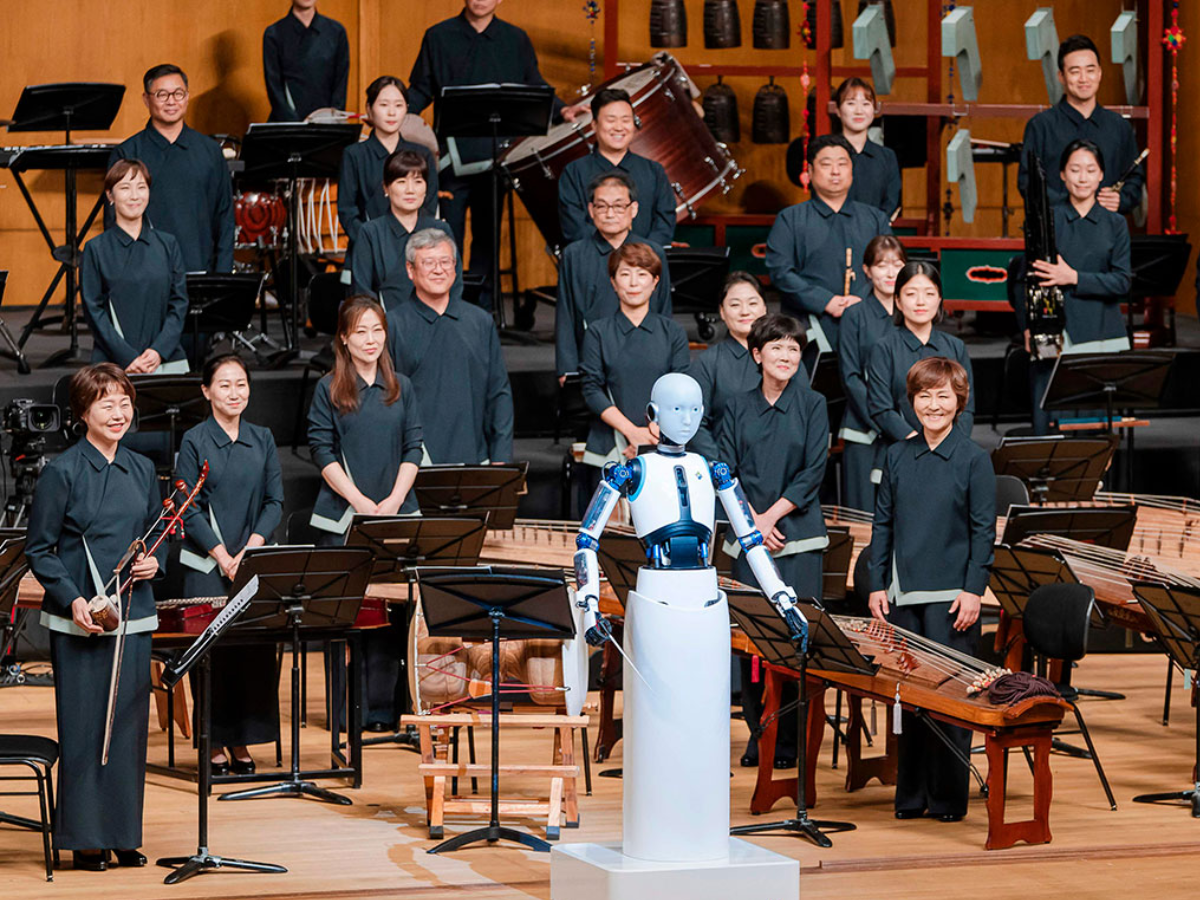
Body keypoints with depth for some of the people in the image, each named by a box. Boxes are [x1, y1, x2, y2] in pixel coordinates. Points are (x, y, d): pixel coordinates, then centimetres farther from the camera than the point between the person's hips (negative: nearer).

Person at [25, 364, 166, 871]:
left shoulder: (141, 470, 9)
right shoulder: (62, 472, -6)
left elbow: (157, 535, 20)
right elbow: (38, 549, -5)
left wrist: (155, 560, -2)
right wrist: (72, 600, -17)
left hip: (133, 615, 5)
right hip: (79, 619, -5)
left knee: (129, 724, 7)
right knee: (84, 728, -2)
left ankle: (124, 835, 16)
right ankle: (86, 839, 6)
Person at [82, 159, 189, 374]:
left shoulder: (168, 245, 11)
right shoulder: (96, 249, 4)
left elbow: (179, 304, 8)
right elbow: (94, 310, -1)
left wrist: (159, 351, -7)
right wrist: (128, 358, -11)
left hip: (167, 360, 2)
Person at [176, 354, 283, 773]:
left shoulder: (262, 439, 10)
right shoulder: (195, 441, 0)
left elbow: (275, 501, 9)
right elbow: (189, 510, -4)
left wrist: (251, 549, -5)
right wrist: (224, 557, -11)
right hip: (207, 566, -3)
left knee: (256, 649, -2)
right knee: (215, 651, -5)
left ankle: (242, 745, 7)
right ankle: (216, 745, 2)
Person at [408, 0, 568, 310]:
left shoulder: (516, 40, 10)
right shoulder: (439, 38, 6)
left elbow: (536, 87, 13)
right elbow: (421, 89, 6)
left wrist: (560, 110, -4)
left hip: (495, 156, 1)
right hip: (452, 155, -1)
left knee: (488, 236, 7)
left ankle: (481, 307, 13)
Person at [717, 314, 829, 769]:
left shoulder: (812, 405, 4)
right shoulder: (738, 407, 9)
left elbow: (813, 471, -2)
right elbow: (725, 471, 4)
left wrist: (772, 515, -10)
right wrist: (752, 520, -8)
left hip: (797, 536, -2)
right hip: (748, 536, 2)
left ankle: (790, 742, 1)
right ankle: (758, 735, 10)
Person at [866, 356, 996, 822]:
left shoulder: (973, 460, -2)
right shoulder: (897, 456, 9)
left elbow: (984, 531, -3)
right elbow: (882, 524, 12)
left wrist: (973, 591, -10)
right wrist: (877, 585, 5)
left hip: (951, 596, -4)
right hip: (903, 594, 4)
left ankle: (949, 797, 6)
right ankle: (911, 795, 14)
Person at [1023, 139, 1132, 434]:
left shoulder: (1114, 224, 8)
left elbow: (1122, 282, 0)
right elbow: (1028, 276, 5)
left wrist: (1074, 278, -12)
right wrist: (1029, 327, -6)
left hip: (1101, 337, 1)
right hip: (1052, 333, -1)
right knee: (1046, 427, -6)